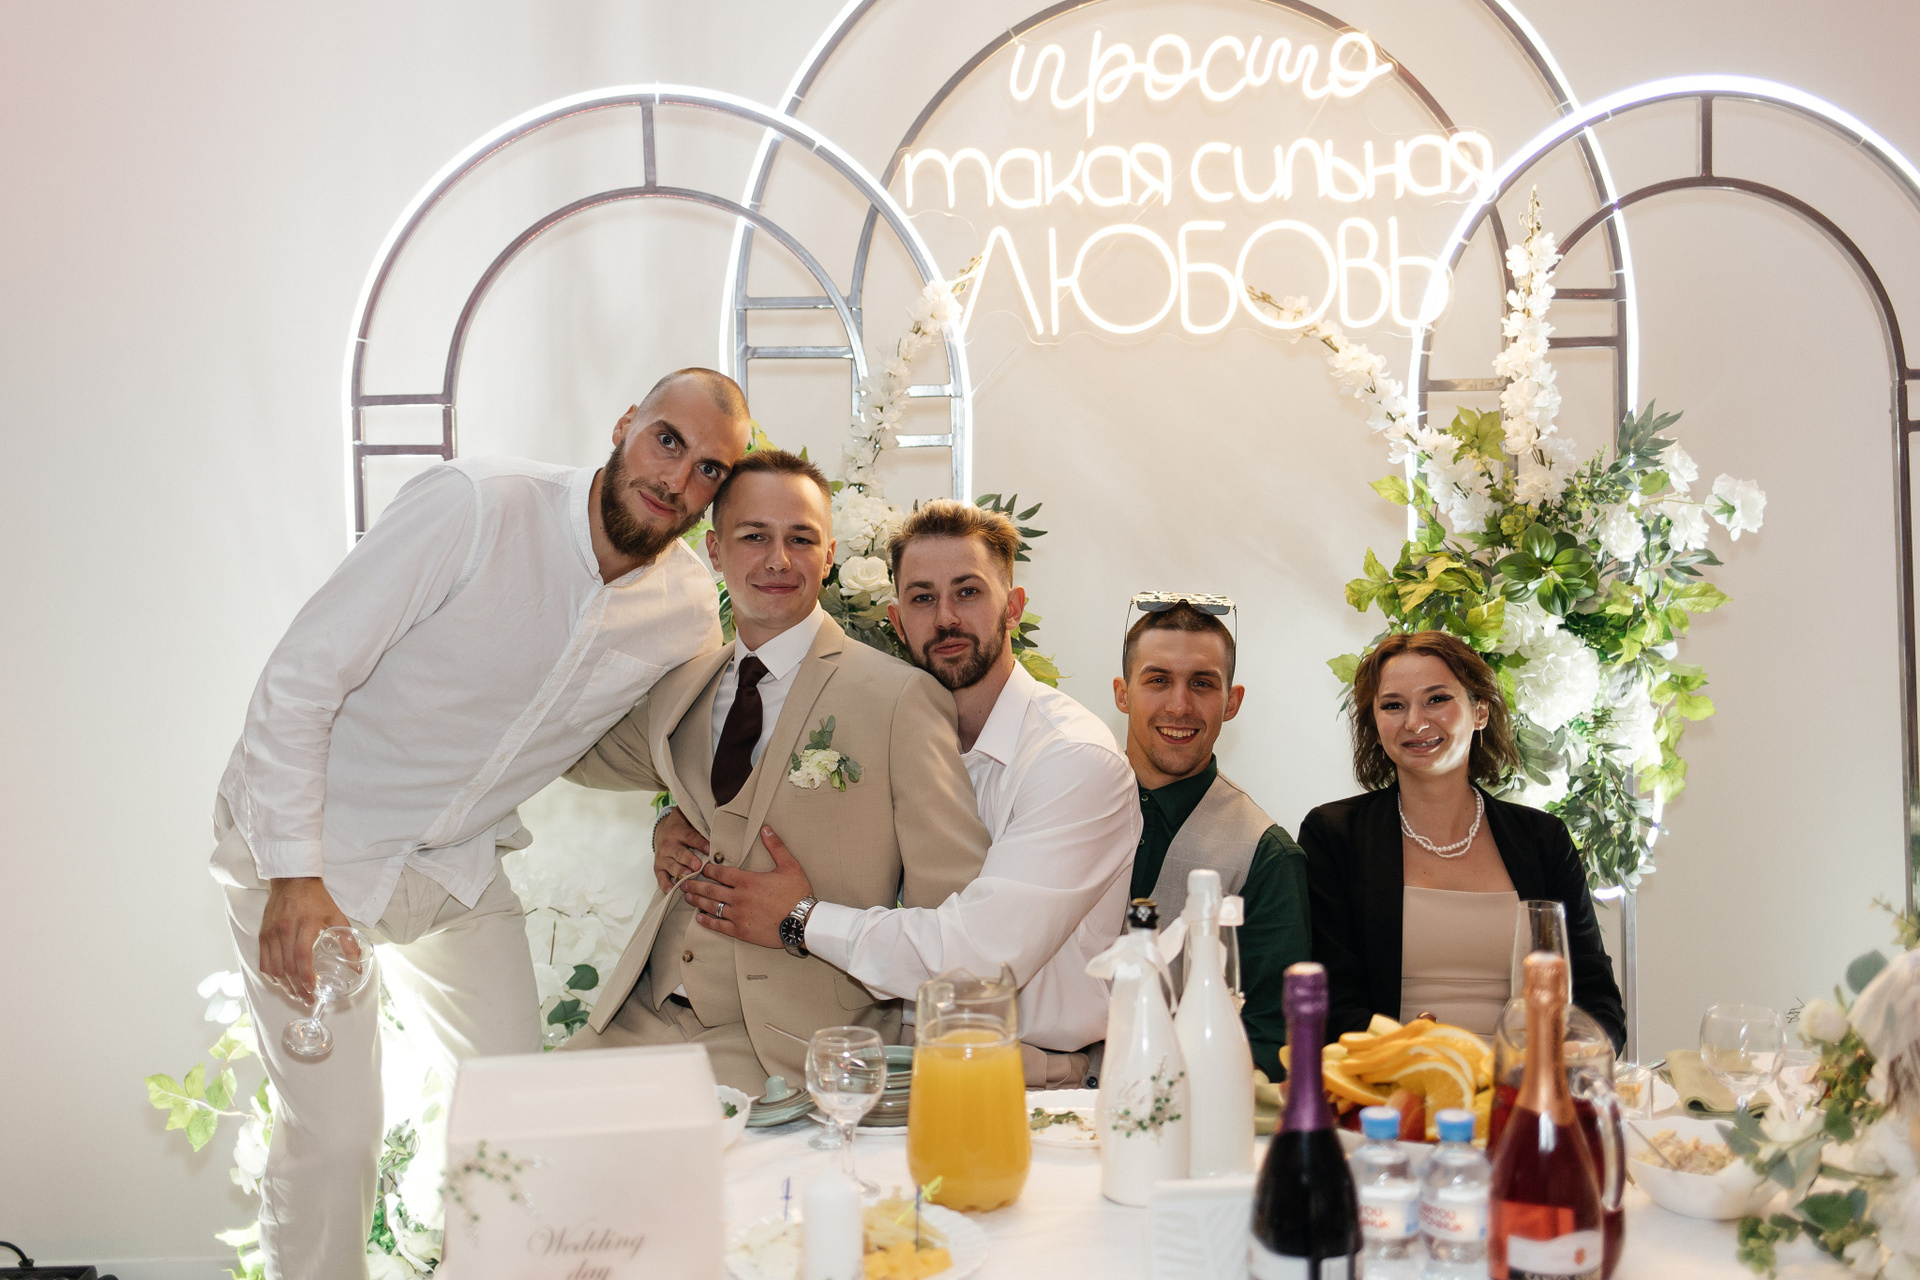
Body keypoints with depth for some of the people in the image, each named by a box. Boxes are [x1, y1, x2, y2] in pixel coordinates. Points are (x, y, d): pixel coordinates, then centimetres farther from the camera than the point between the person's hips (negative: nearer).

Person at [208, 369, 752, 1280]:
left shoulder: (692, 616, -8)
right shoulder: (472, 506, -25)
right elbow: (298, 681, -22)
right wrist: (295, 875, -25)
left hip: (457, 863, 5)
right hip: (304, 836, -5)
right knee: (334, 1132, -9)